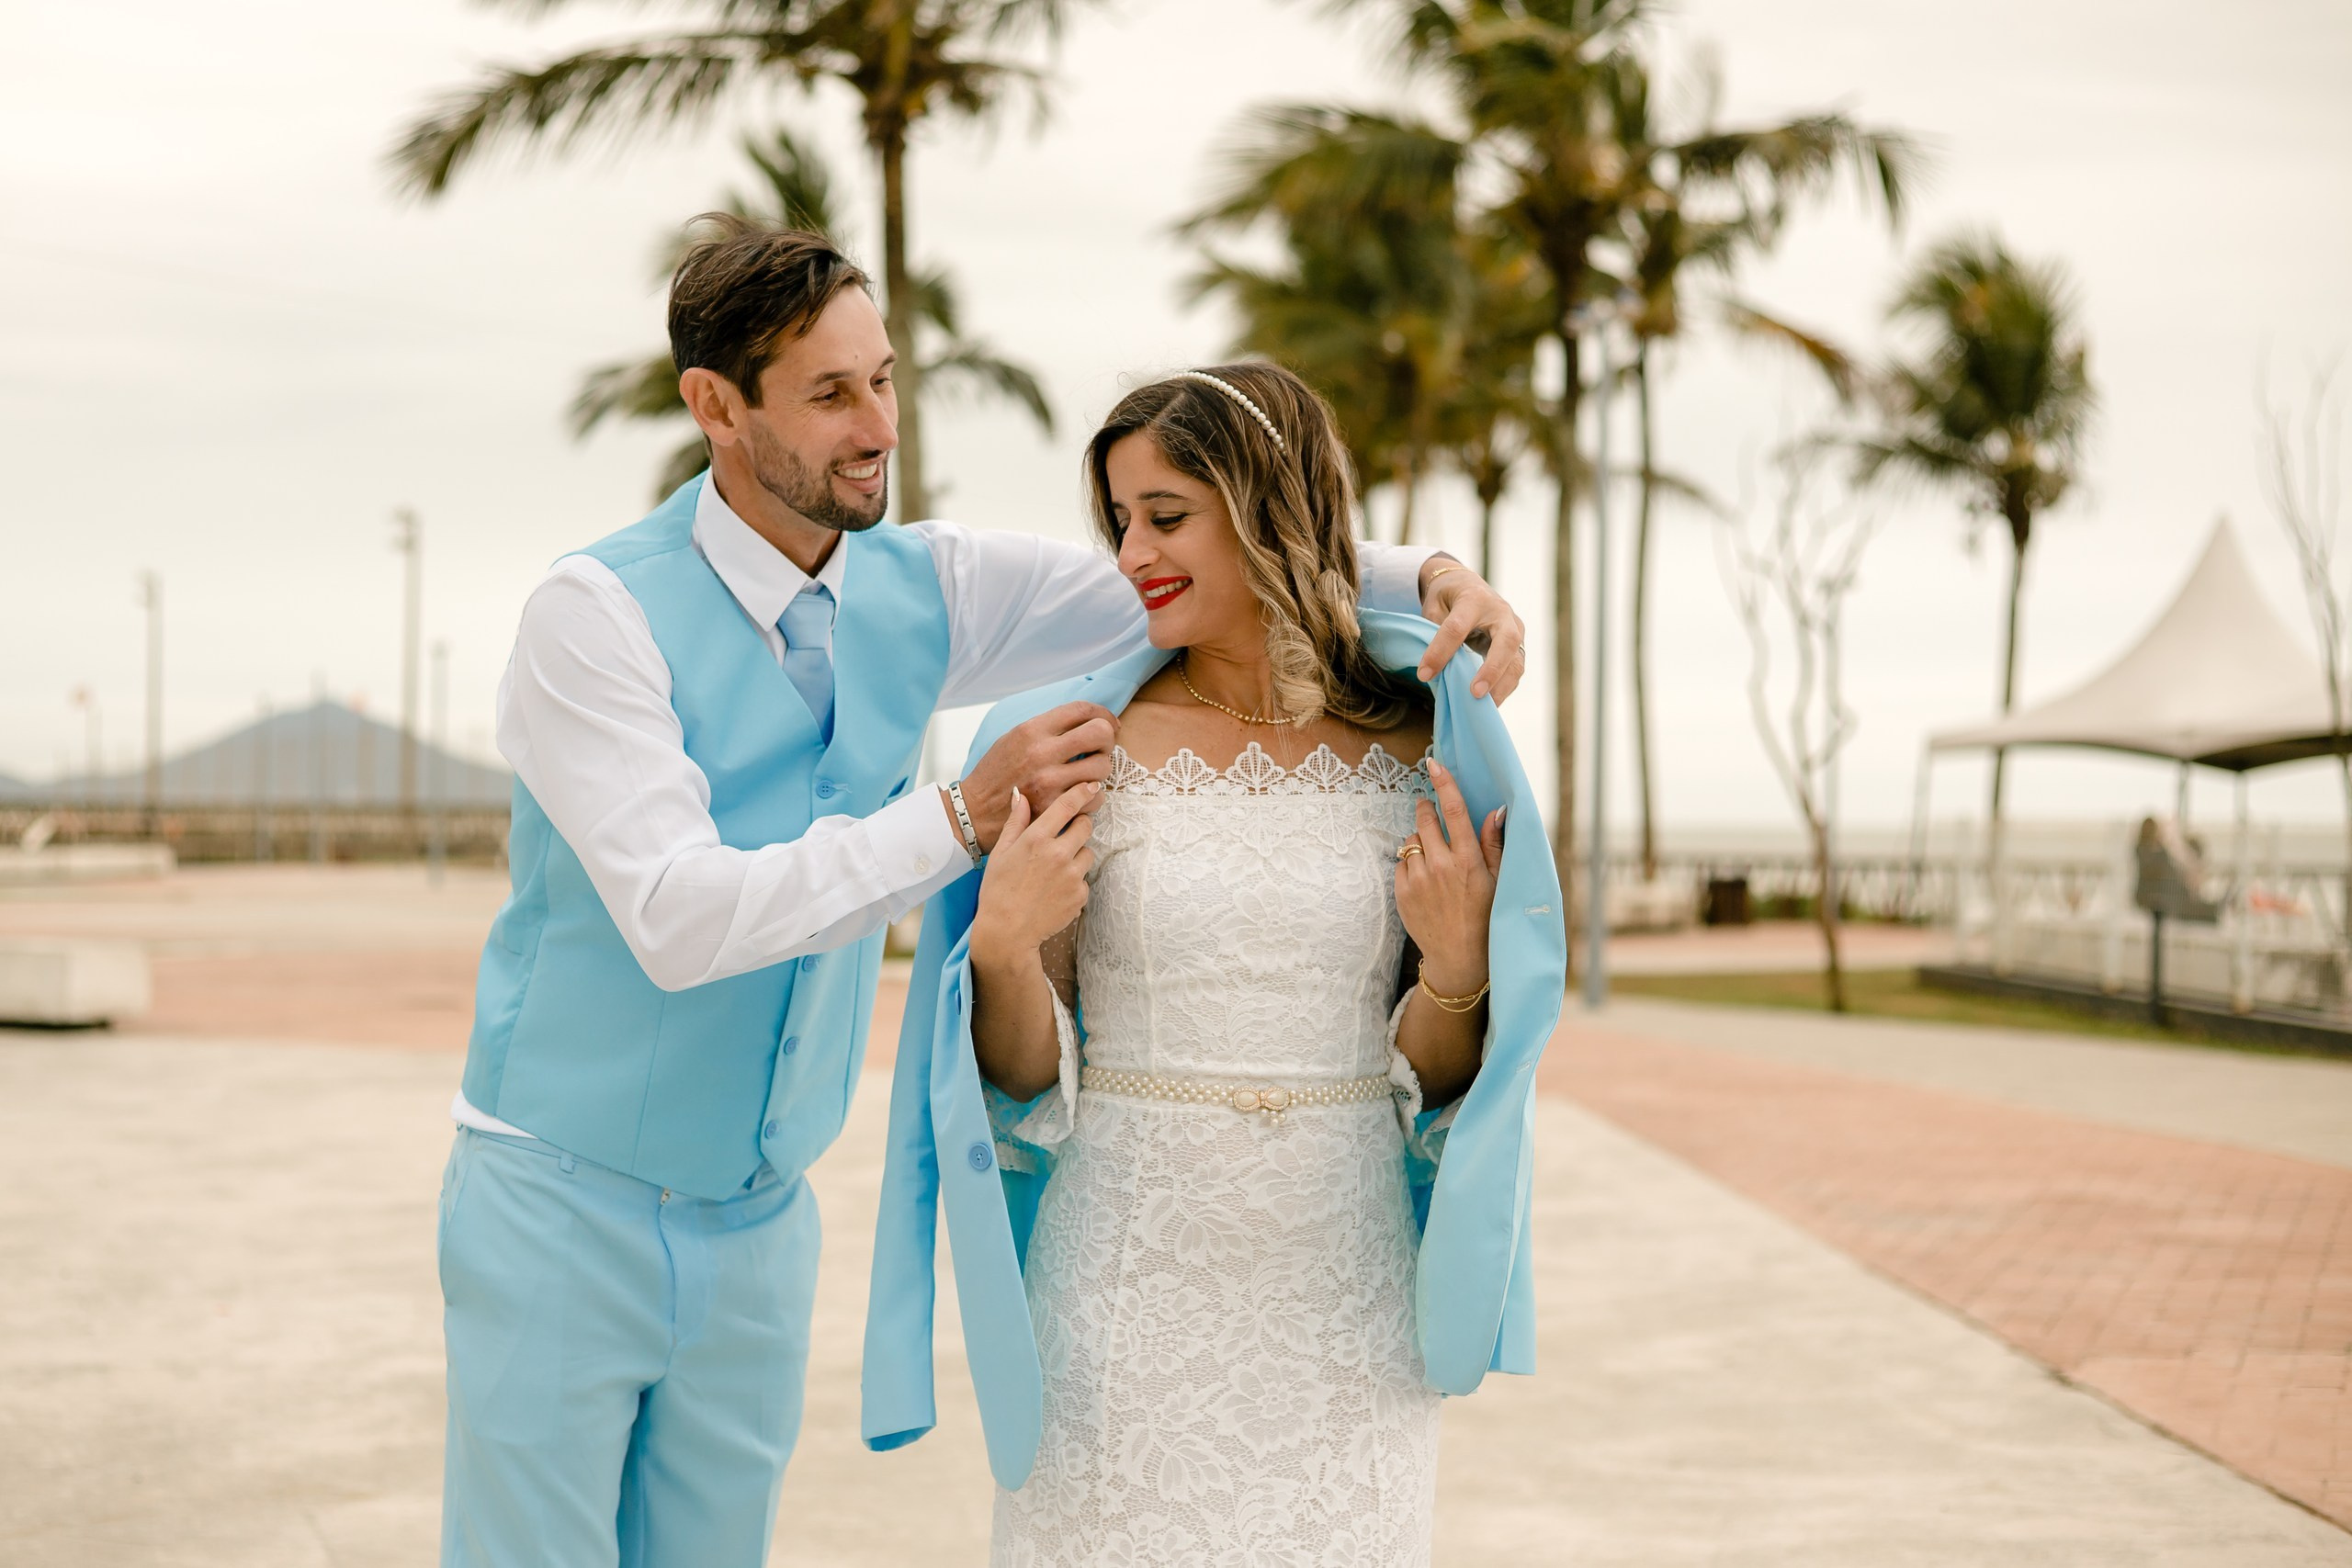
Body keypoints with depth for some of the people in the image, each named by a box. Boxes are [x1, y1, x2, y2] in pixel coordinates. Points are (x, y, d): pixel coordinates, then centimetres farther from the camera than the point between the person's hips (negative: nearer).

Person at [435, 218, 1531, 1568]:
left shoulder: (924, 589, 0)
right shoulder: (599, 614, -17)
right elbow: (677, 918, -26)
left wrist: (1423, 579, -14)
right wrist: (962, 819, -31)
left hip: (760, 1217, 5)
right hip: (570, 1203, -5)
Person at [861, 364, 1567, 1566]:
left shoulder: (1421, 747, 0)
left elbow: (1433, 1075, 4)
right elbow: (1025, 1072, 1)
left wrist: (1456, 967, -14)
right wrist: (1001, 943, -17)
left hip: (1344, 1292, 1)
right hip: (1129, 1281, -1)